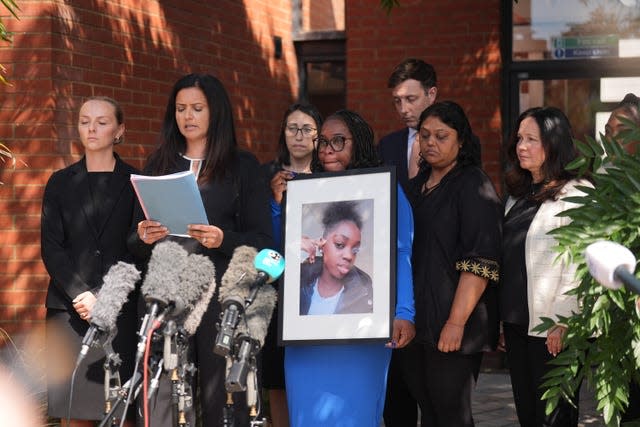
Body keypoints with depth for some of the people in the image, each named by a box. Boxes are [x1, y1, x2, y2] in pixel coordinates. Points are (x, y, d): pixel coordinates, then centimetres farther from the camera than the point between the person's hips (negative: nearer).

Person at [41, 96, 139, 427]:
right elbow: (51, 247, 6)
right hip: (70, 309, 2)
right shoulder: (61, 183, 13)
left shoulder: (135, 183, 7)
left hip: (121, 309, -2)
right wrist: (80, 295, -9)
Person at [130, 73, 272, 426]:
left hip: (222, 294, -2)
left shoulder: (242, 166, 8)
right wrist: (143, 238, -5)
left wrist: (223, 240, -16)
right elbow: (134, 245, 18)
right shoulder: (159, 166, 16)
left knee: (220, 397, -6)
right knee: (162, 397, -5)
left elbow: (262, 240, 2)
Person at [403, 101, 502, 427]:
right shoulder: (417, 185, 16)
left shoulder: (474, 186, -8)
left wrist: (456, 322, -23)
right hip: (414, 321, 7)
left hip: (450, 328, -7)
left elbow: (480, 261, -16)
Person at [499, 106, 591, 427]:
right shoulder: (519, 194, 16)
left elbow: (578, 263, -16)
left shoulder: (576, 194, -10)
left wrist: (562, 323, -19)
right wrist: (503, 319, 15)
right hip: (516, 323, 8)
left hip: (550, 328, -8)